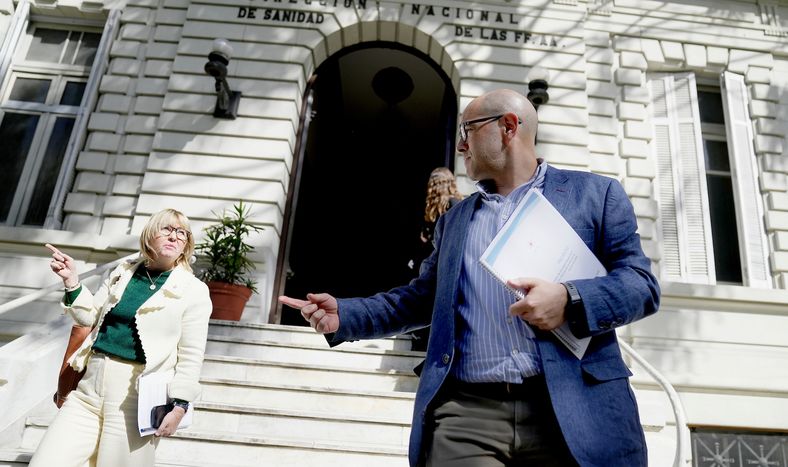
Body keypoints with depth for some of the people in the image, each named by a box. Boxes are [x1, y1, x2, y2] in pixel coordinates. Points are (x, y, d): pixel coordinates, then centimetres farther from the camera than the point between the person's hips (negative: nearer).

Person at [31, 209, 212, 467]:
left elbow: (191, 356, -6)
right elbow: (91, 317, 18)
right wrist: (72, 281, 6)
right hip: (90, 388, 5)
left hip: (137, 397, -4)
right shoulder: (122, 272, 11)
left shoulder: (194, 290, -4)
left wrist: (180, 405, -11)